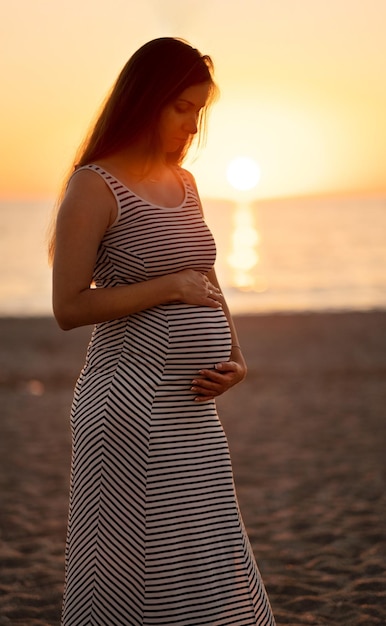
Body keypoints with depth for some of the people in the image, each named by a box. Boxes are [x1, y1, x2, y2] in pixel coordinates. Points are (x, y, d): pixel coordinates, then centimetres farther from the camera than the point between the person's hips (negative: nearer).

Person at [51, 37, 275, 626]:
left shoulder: (184, 183, 14)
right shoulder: (95, 186, -9)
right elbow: (68, 307, -12)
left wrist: (235, 356, 4)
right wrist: (171, 286, -13)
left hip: (191, 409, 8)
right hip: (132, 406, -8)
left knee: (205, 570, 13)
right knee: (134, 576, -1)